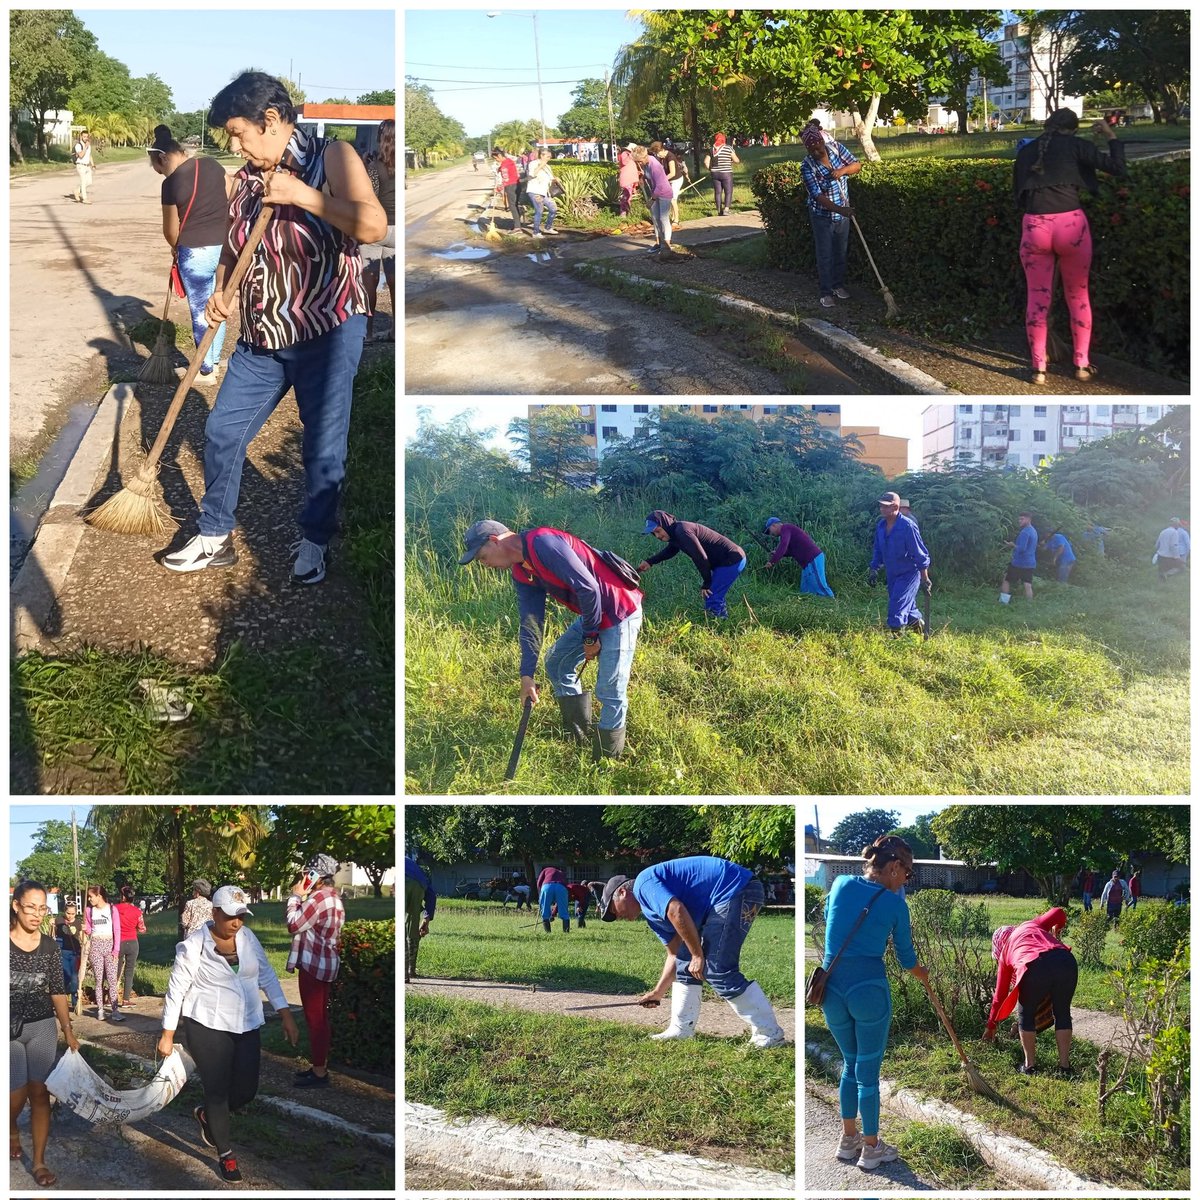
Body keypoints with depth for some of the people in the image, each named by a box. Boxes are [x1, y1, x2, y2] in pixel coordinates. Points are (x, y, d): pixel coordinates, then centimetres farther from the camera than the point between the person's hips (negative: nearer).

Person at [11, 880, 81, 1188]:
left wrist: (68, 1031, 4)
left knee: (40, 1093, 1)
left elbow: (58, 992, 6)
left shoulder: (49, 946, 1)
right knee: (18, 1095, 1)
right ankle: (11, 1130, 36)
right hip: (8, 1029, -2)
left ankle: (39, 1162, 9)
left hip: (42, 1028, 2)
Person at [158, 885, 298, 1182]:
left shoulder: (248, 938, 2)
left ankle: (207, 1115, 36)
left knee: (246, 1091, 6)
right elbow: (176, 990, -7)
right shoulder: (194, 945, -13)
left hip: (247, 1027, 5)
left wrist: (285, 1014, 2)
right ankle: (225, 1154, 20)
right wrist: (167, 1034, -4)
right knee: (217, 1090, 1)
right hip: (207, 1027, -5)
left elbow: (267, 976, 9)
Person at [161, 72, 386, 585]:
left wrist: (301, 195, -24)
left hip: (328, 331, -6)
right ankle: (215, 537, 22)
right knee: (222, 431, 7)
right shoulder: (246, 178, 10)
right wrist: (221, 290, 1)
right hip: (261, 337, 6)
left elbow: (373, 226, -21)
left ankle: (314, 544, 20)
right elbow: (233, 245, 21)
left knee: (323, 447, 0)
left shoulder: (331, 157, -8)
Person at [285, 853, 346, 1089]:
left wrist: (296, 897, -6)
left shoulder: (318, 898, -20)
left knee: (314, 1018, -5)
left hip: (313, 965, -10)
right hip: (326, 963, 10)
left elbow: (294, 925, -14)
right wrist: (302, 898, 9)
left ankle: (319, 1074, -1)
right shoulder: (335, 898, 13)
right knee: (320, 1017, 16)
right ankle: (320, 1066, 23)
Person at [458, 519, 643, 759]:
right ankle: (579, 739, 27)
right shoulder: (521, 572, 7)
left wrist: (590, 637, -14)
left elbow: (588, 588, -27)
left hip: (620, 611, -10)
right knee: (557, 665, 18)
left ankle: (609, 760, 5)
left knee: (610, 691, -8)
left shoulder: (544, 544, -24)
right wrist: (526, 675, 2)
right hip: (593, 614, 10)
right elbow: (530, 622, 9)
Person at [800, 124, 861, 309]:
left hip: (843, 212, 4)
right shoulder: (807, 167, -22)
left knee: (841, 252, 16)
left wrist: (843, 170, -27)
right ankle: (826, 292, 8)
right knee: (824, 255, 0)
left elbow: (857, 165, -5)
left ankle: (838, 285, 33)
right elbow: (818, 195, -27)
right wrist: (839, 209, -37)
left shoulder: (836, 148, -10)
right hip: (822, 216, -4)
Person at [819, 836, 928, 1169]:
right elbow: (906, 957, 8)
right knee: (868, 1071, 7)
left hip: (831, 987, 4)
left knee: (850, 1064, 20)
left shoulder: (840, 885, 3)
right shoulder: (894, 904, -5)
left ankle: (848, 1140, 29)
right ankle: (871, 1148, 17)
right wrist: (922, 973, 28)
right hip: (868, 988, -4)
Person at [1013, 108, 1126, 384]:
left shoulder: (1025, 152, 15)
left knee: (1037, 298, 9)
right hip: (1070, 223, -2)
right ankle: (1082, 364, 17)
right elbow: (1117, 167, 0)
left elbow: (1018, 191, 21)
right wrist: (1111, 138, 14)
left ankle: (1038, 368, 10)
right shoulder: (1075, 145, 4)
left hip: (1034, 225, 2)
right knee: (1078, 296, 13)